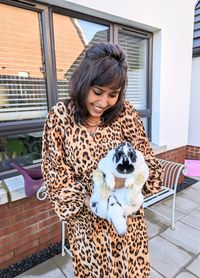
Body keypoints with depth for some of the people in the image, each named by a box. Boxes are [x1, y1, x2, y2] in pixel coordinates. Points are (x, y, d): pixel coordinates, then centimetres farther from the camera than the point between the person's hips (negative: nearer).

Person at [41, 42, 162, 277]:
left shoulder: (125, 113, -9)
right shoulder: (60, 116, -14)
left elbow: (146, 160, -6)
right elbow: (55, 172, -10)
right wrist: (88, 200, -19)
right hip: (86, 218, -1)